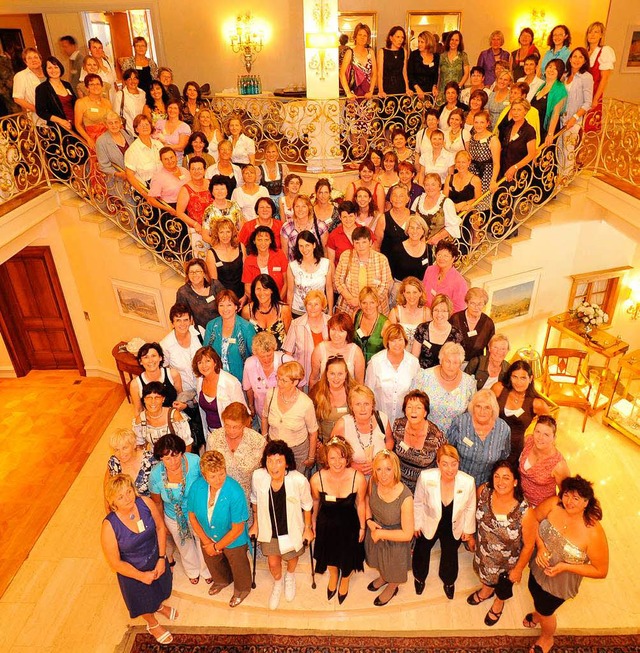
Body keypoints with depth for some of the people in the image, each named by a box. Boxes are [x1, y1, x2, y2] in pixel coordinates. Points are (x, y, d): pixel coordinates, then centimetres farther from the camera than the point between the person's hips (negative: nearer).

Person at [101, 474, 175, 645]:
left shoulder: (145, 503, -27)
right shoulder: (109, 526, -34)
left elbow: (160, 528, -10)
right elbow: (115, 562, -22)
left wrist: (161, 558, -13)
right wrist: (142, 576, -16)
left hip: (156, 560, 3)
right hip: (133, 570, -3)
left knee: (160, 589, 32)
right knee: (144, 600, 27)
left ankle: (159, 606, 69)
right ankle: (153, 625, 60)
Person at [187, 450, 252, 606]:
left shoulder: (235, 492, -38)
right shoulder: (197, 487, -25)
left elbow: (237, 529, -27)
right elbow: (192, 516, -9)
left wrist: (217, 546, -16)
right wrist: (206, 542, -10)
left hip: (234, 541, -4)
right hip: (208, 538, 4)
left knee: (238, 567, 24)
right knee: (212, 563, 32)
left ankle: (242, 589, 57)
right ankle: (222, 581, 65)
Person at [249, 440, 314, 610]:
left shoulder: (299, 480, -35)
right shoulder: (257, 477, -29)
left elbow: (307, 506, -14)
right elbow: (255, 501, -6)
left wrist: (308, 528, -1)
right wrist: (255, 524, 6)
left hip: (292, 529, -1)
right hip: (269, 529, 1)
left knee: (292, 557, 26)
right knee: (273, 563, 20)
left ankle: (290, 576, 63)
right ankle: (277, 583, 56)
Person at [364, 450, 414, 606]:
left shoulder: (405, 498, -38)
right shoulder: (373, 482, -24)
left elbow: (407, 534, -29)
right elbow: (368, 498, 1)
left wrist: (380, 533, -23)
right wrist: (369, 520, -13)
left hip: (395, 539, -4)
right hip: (375, 530, 4)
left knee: (393, 567, 27)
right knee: (379, 561, 33)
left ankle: (392, 588, 59)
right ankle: (382, 577, 66)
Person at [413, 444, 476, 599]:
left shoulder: (468, 482, -31)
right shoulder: (426, 477, -34)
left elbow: (469, 508, -10)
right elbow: (418, 503, -14)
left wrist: (468, 530, 4)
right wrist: (417, 524, -1)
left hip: (454, 528, 0)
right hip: (429, 524, 0)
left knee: (450, 556, 26)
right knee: (421, 552, 27)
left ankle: (449, 583, 62)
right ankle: (419, 578, 62)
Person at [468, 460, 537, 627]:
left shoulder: (525, 512, -38)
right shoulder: (484, 491, -27)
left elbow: (529, 545, -22)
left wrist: (518, 569, -10)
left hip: (507, 562, -3)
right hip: (484, 552, 3)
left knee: (504, 584, 30)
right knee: (486, 574, 35)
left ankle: (499, 602, 65)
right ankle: (487, 590, 69)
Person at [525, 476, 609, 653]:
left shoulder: (594, 533, -35)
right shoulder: (554, 504, -26)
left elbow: (601, 571, -21)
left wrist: (565, 566, -28)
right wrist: (540, 545, -23)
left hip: (559, 583, -4)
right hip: (538, 568, 4)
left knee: (545, 611, 23)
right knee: (534, 592, 33)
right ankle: (539, 613, 69)